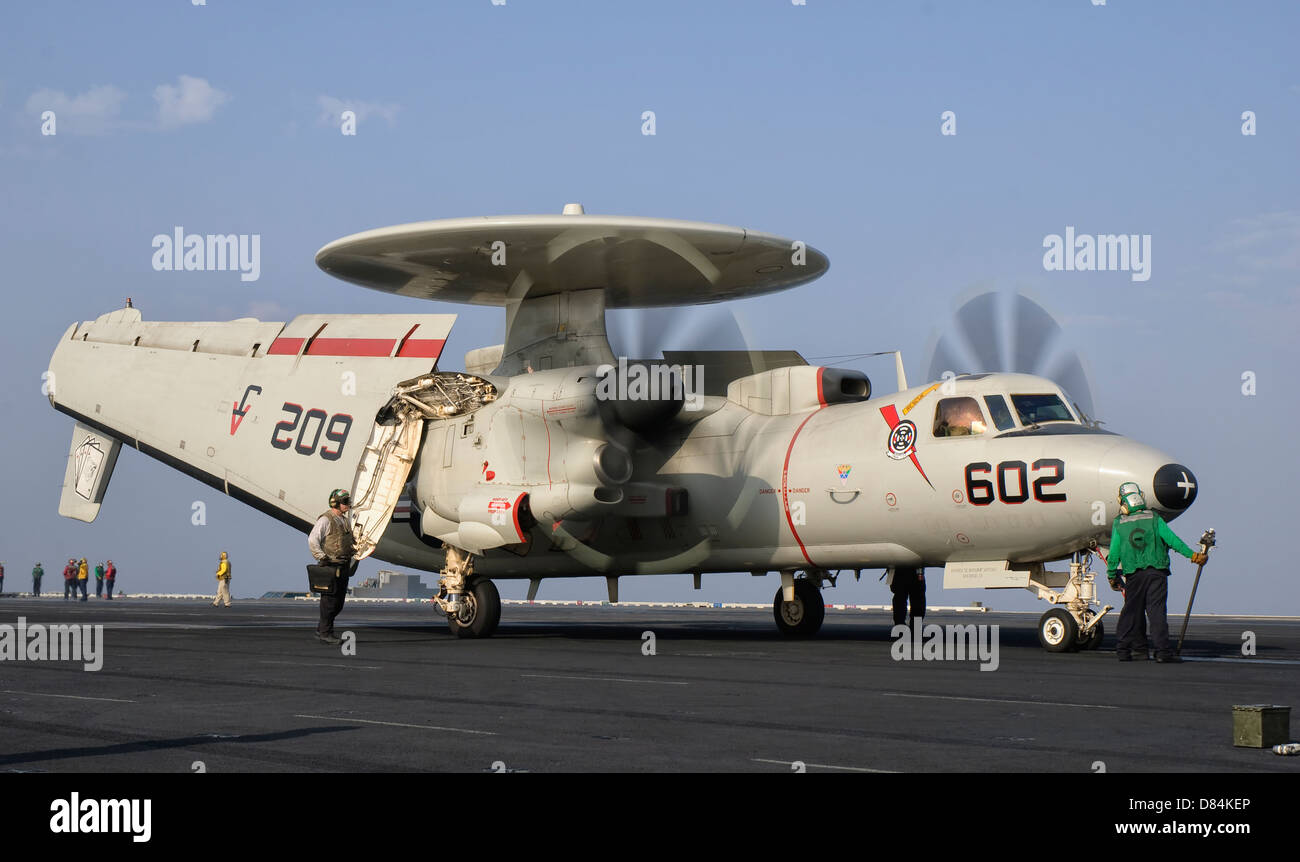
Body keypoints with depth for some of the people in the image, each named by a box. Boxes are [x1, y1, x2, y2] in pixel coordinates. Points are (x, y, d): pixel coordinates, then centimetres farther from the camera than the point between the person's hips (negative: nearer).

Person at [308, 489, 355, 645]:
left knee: (338, 603, 9)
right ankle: (325, 633, -1)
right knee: (330, 601, -7)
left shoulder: (345, 521, 17)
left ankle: (321, 630, 20)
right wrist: (322, 558, -20)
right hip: (331, 567, -8)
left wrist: (349, 564, 21)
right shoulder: (325, 520, -9)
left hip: (343, 568, 8)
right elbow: (313, 540, -17)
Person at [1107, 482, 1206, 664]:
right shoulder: (1154, 519, 0)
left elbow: (1114, 553, 4)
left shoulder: (1119, 524, 3)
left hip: (1133, 575, 1)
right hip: (1156, 572, -1)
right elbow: (1172, 539, -4)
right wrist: (1192, 555, 2)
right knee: (1156, 610, -4)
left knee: (1131, 611, 12)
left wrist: (1112, 576, 14)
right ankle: (1162, 651, -10)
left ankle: (1123, 649, 15)